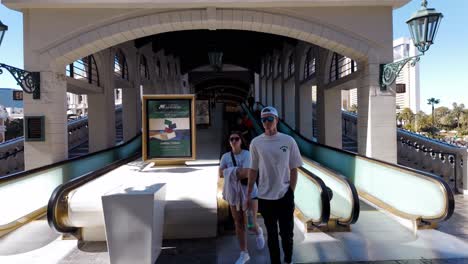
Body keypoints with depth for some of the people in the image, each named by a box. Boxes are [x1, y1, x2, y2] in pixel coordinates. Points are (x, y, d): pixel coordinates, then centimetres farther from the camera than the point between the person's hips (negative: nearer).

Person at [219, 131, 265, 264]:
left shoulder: (247, 154, -12)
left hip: (249, 192, -4)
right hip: (234, 194, 4)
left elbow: (246, 173, -23)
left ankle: (258, 231, 34)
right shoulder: (225, 156, 1)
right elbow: (221, 173, -8)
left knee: (250, 224, -4)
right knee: (239, 224, 9)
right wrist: (238, 171, -17)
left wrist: (230, 171, -15)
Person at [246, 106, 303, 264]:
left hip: (284, 196, -1)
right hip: (265, 197, 1)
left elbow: (294, 170, 0)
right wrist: (249, 194, 4)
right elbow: (253, 170, 3)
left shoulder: (288, 141, -5)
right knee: (272, 234, 15)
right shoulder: (256, 143, -2)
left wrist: (291, 192, -3)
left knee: (287, 233, 10)